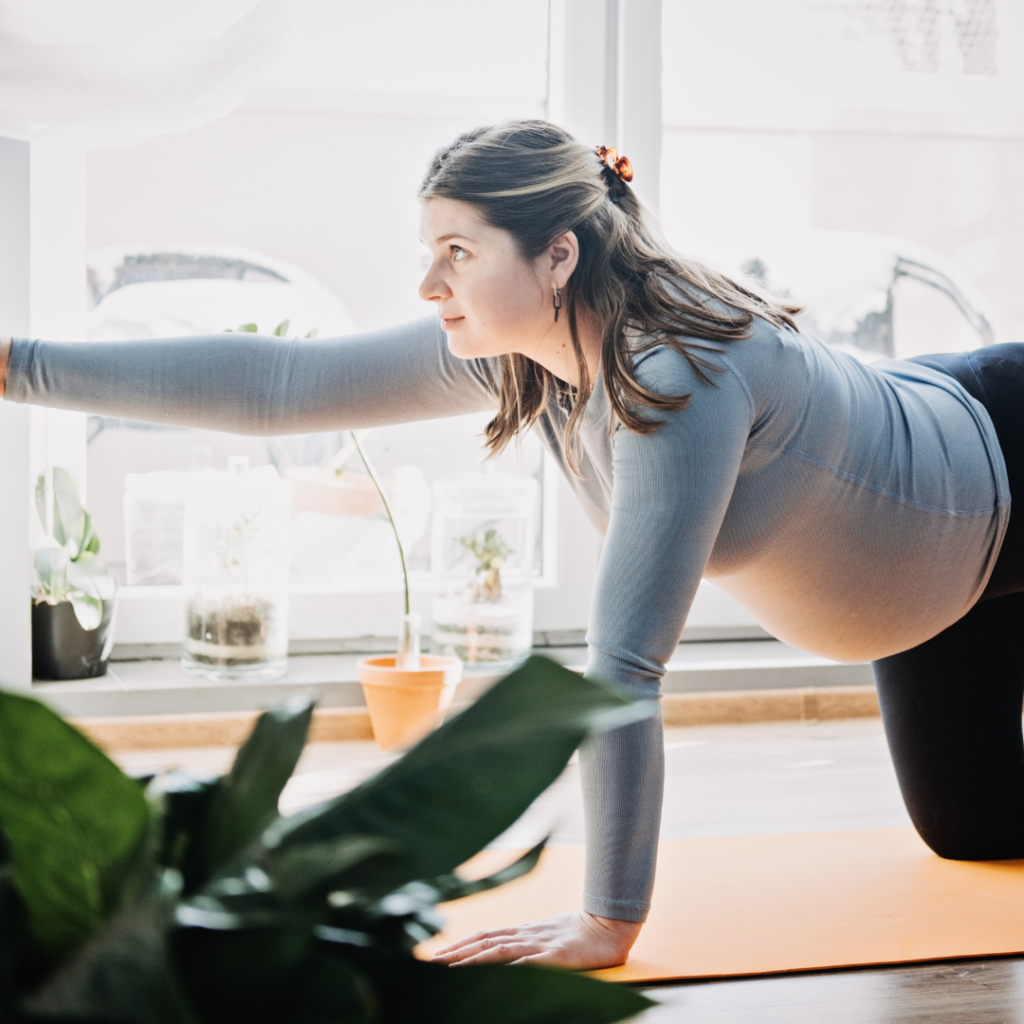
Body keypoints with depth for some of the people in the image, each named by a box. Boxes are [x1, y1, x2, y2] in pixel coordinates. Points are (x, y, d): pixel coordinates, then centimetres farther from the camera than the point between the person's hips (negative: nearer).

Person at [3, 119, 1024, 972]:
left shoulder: (677, 374, -45)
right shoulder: (504, 352, -21)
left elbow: (623, 664, -45)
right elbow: (276, 382, -19)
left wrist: (609, 921, -43)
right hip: (928, 587, 8)